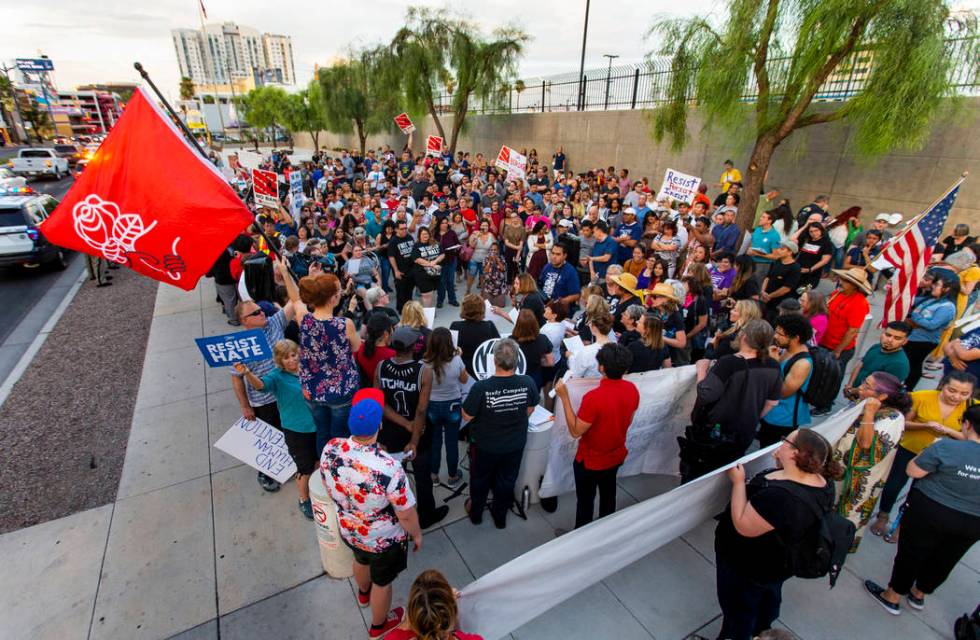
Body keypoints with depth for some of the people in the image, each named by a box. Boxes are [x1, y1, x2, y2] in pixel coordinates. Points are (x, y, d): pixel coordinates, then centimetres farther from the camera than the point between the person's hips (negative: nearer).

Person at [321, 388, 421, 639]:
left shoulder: (330, 449, -25)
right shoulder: (388, 467, -41)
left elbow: (330, 489, -4)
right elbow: (406, 515, -26)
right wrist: (417, 535, -5)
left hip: (348, 531, 5)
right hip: (383, 539, -5)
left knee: (361, 560, 37)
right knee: (382, 581, 26)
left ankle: (363, 593, 69)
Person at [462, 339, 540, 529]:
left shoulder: (481, 387, -33)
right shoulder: (528, 383, -24)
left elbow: (467, 416, -19)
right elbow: (530, 410, -5)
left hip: (485, 446, -2)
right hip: (515, 445, 2)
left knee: (480, 479, 26)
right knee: (506, 481, 26)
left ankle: (476, 512, 49)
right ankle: (500, 516, 47)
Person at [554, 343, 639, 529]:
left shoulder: (593, 397, -36)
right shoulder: (632, 389, -14)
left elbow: (575, 432, -26)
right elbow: (628, 422, 2)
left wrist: (564, 397, -28)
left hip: (590, 460, -6)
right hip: (616, 455, 6)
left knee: (585, 500, 16)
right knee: (608, 494, 28)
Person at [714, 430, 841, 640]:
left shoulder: (780, 496, -45)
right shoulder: (824, 481, -15)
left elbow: (743, 526, -35)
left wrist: (738, 481, -30)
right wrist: (780, 464, -5)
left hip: (750, 566, -8)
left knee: (739, 608, 21)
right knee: (769, 595, 35)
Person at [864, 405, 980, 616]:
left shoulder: (947, 447, -24)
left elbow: (912, 471, -15)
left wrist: (930, 452, -1)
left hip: (930, 512, -5)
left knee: (910, 554, 14)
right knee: (943, 561, 24)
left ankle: (892, 598, 28)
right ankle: (918, 595, 45)